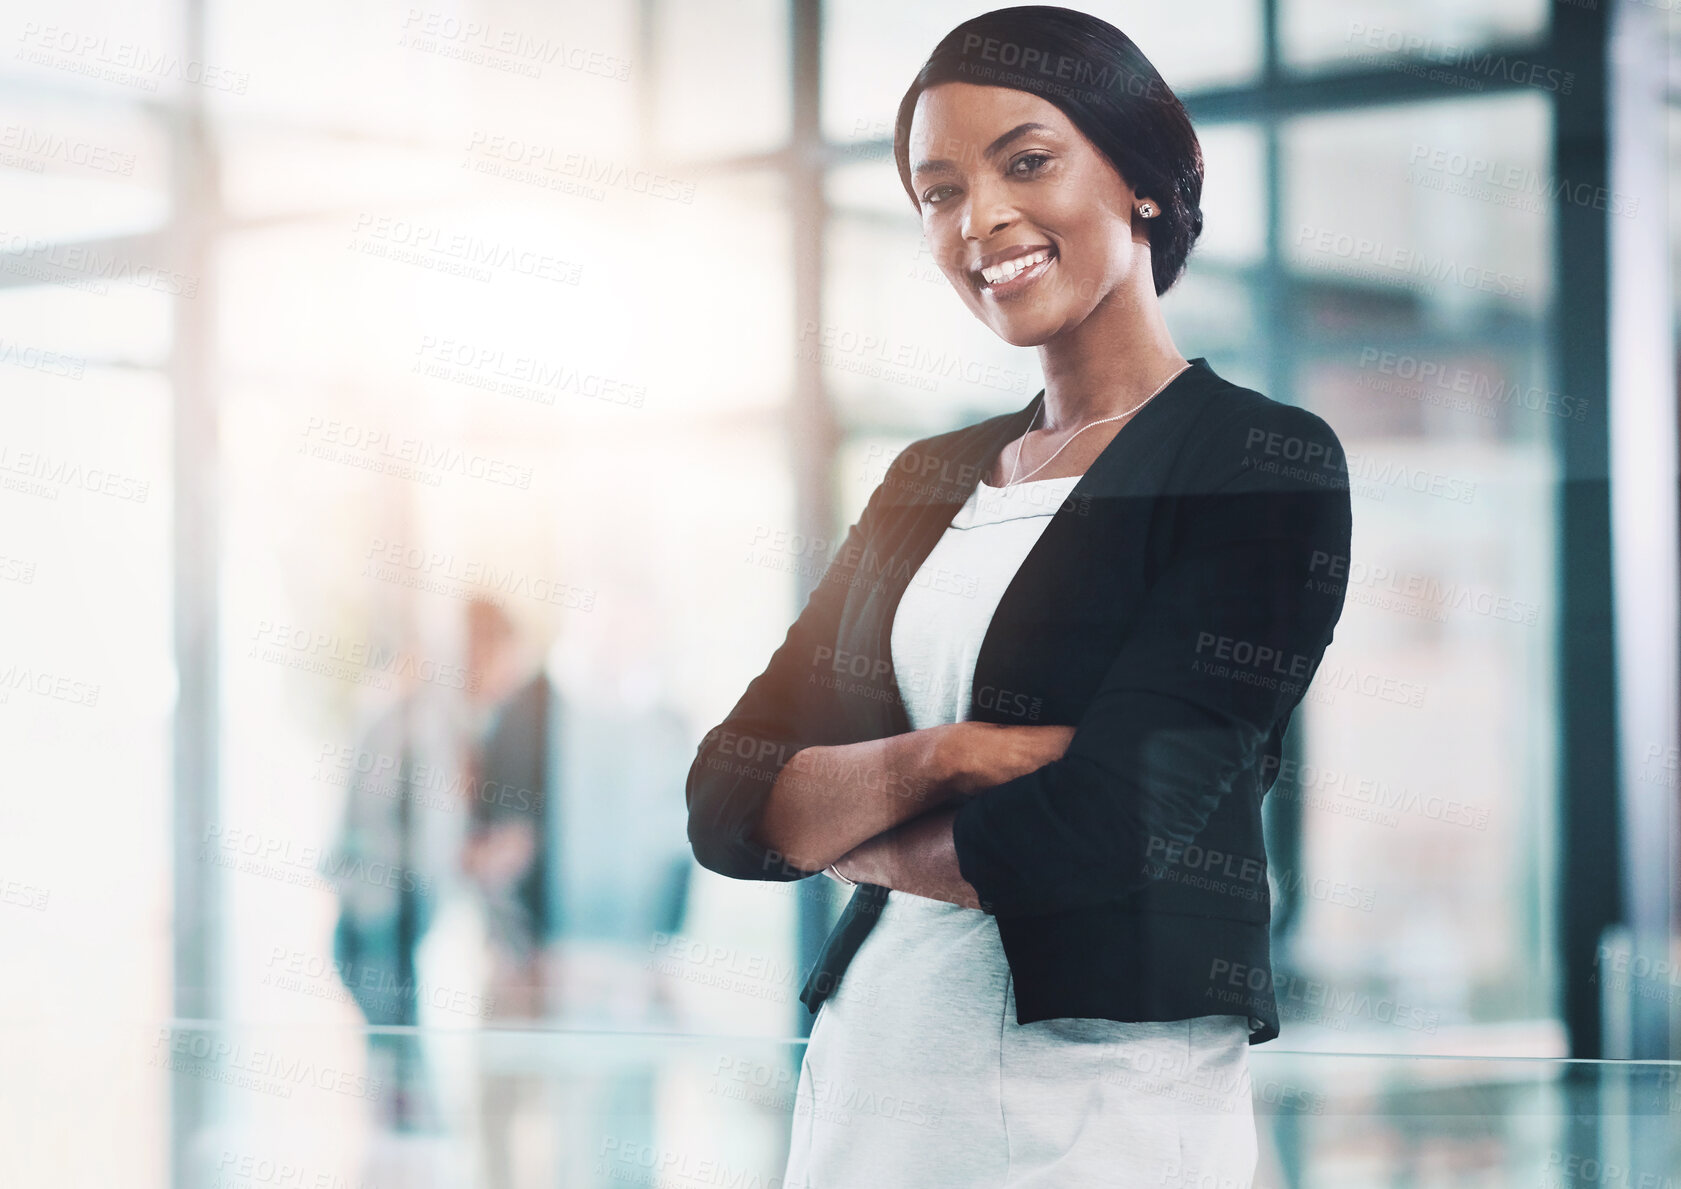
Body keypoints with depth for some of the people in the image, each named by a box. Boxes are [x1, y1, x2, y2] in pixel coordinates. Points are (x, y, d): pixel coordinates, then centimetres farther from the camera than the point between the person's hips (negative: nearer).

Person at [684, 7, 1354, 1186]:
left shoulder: (1266, 464, -7)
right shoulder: (930, 481, 12)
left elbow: (1109, 826, -18)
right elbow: (728, 807, 3)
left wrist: (850, 834, -1)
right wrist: (938, 760, -15)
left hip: (1107, 1094, -6)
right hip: (870, 1075, 6)